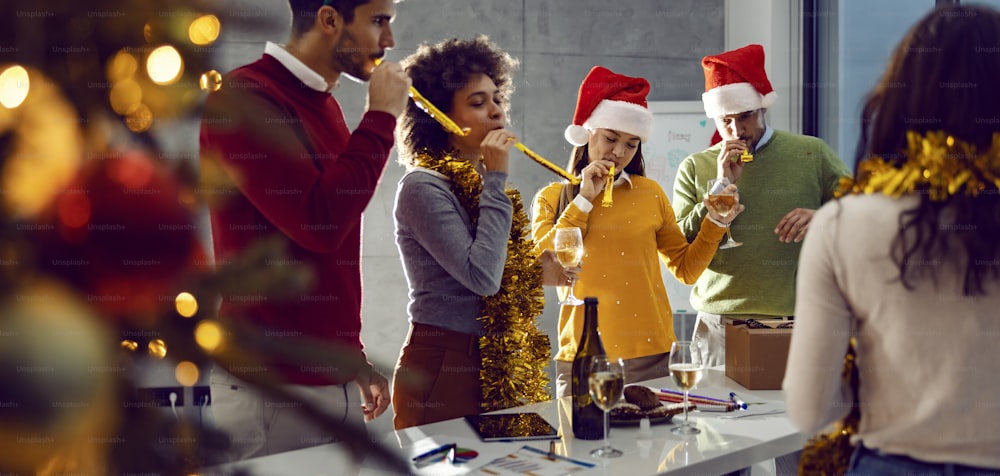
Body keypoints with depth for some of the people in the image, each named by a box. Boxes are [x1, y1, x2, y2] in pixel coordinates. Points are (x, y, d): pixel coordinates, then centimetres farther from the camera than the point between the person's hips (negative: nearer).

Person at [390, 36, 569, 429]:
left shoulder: (479, 182, 13)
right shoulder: (423, 187, -13)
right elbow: (481, 278, -25)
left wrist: (538, 271, 4)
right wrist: (496, 180, -18)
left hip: (494, 367, 8)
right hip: (444, 367, -8)